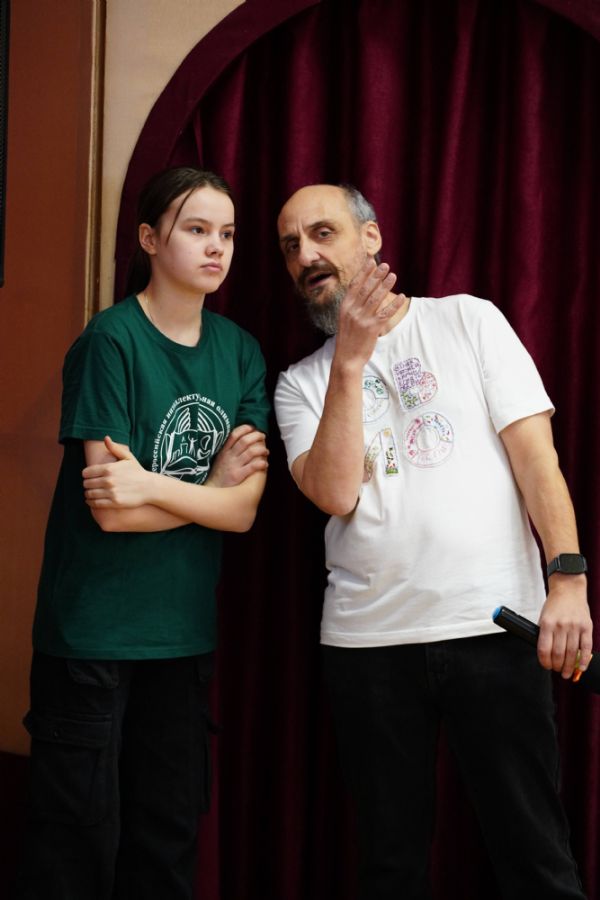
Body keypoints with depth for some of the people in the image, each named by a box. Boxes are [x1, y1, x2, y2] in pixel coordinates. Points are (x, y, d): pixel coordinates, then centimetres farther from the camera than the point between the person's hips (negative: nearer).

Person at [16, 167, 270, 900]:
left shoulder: (240, 352, 5)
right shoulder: (111, 341, -10)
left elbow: (244, 510, -5)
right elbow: (109, 510, -16)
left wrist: (152, 487, -17)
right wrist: (214, 487, -11)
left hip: (186, 632, 5)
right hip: (92, 634, -5)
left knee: (168, 838, 12)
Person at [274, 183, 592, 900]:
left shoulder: (468, 321, 6)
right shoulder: (300, 383, 11)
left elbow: (534, 451, -1)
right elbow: (336, 495, -6)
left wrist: (568, 578, -12)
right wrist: (350, 362, -11)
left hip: (493, 624, -2)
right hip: (367, 638, 2)